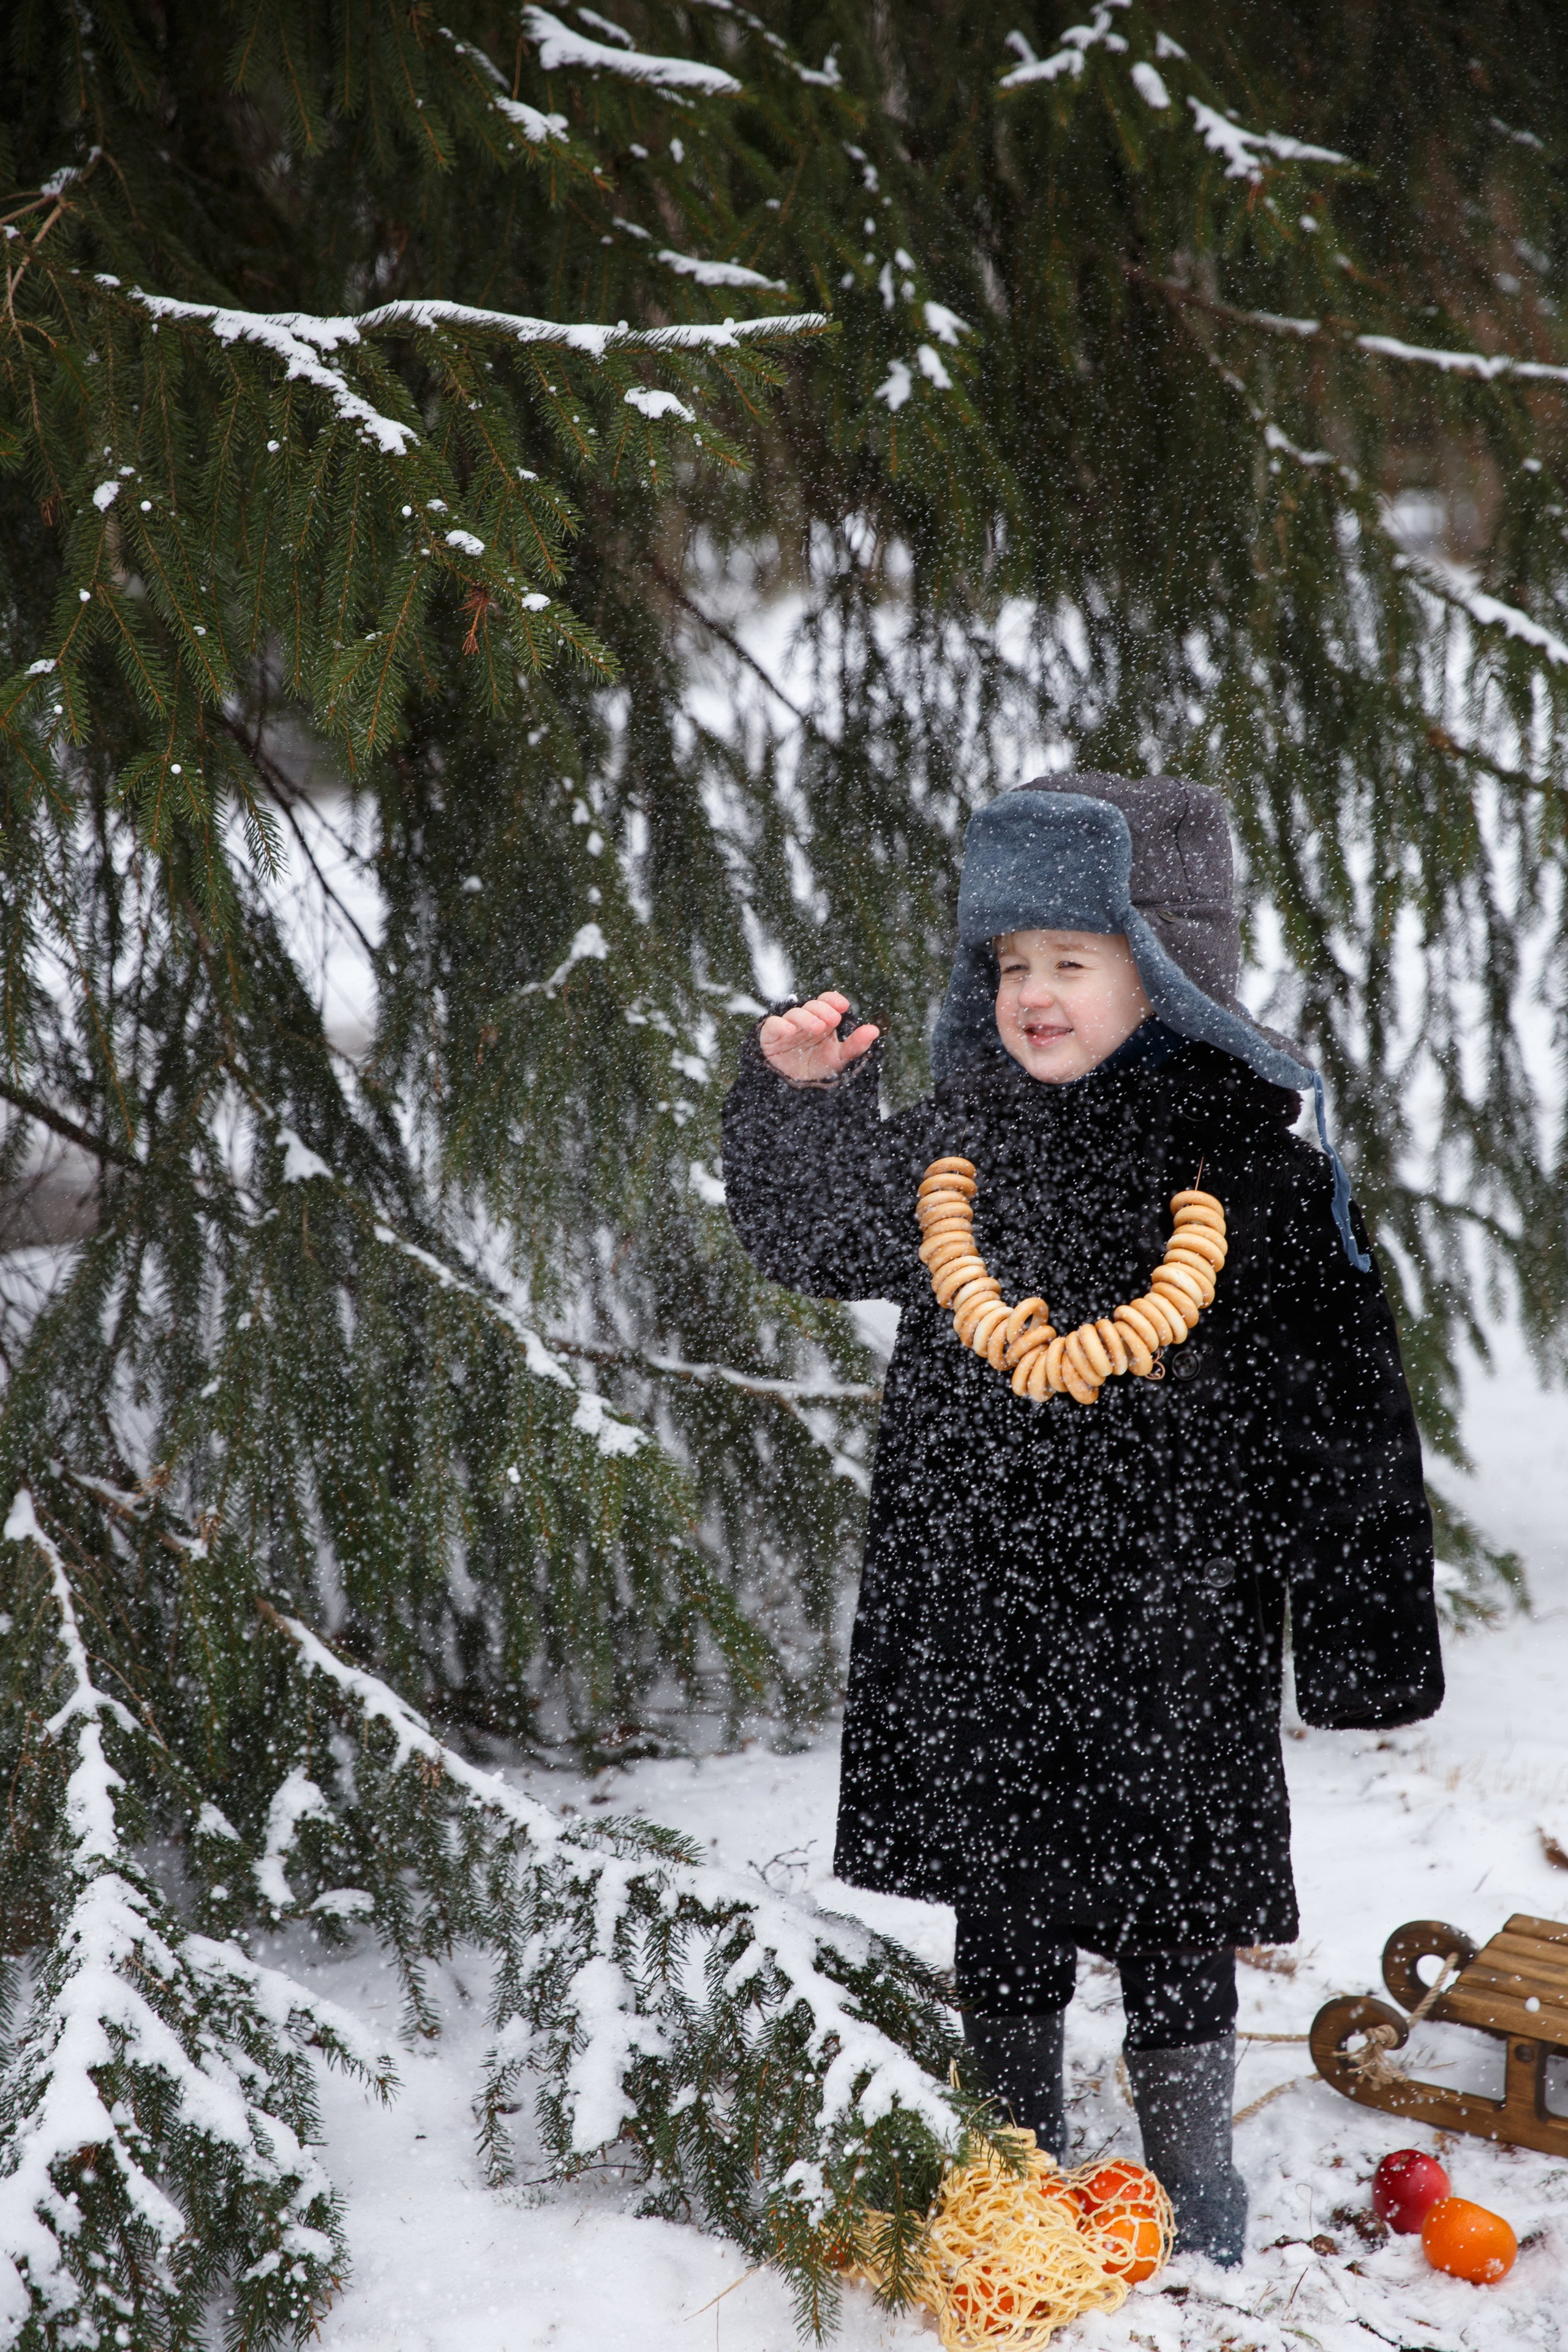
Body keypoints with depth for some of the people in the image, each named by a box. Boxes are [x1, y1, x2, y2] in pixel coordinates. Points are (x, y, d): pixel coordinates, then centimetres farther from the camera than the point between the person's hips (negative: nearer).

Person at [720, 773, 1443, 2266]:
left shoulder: (1249, 1155, -9)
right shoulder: (959, 1144, 2)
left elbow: (1342, 1401, -6)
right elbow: (810, 1240, 15)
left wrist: (1357, 1622, -7)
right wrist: (797, 1098, -3)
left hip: (1169, 1607, -4)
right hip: (977, 1598, 4)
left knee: (1169, 1879, 7)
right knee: (997, 1884, 15)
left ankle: (1190, 2164, 26)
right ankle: (1015, 2148, 34)